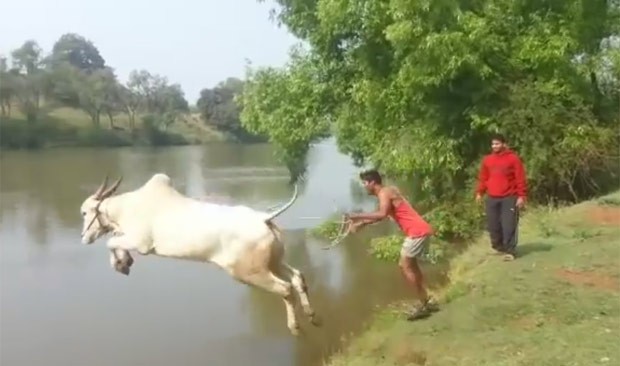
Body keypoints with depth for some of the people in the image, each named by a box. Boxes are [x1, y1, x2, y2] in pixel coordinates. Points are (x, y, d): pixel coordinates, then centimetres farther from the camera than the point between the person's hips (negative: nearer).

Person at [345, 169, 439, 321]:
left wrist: (357, 216, -25)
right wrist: (361, 223, 14)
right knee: (410, 264, 19)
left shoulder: (384, 193, -13)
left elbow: (382, 214, -30)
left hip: (417, 231, -10)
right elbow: (380, 215, 24)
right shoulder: (387, 192, 17)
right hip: (420, 230, 10)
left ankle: (424, 305, 0)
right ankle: (427, 301, 24)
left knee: (404, 265, -5)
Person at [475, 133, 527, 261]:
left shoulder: (513, 158, -3)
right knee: (493, 225, 7)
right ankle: (499, 247, 22)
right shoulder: (487, 159, 10)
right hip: (492, 198, 5)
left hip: (509, 197, -4)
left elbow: (520, 178, -5)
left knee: (509, 225, -6)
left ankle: (510, 251, -2)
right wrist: (479, 192, 8)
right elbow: (483, 178, 16)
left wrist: (521, 195, -10)